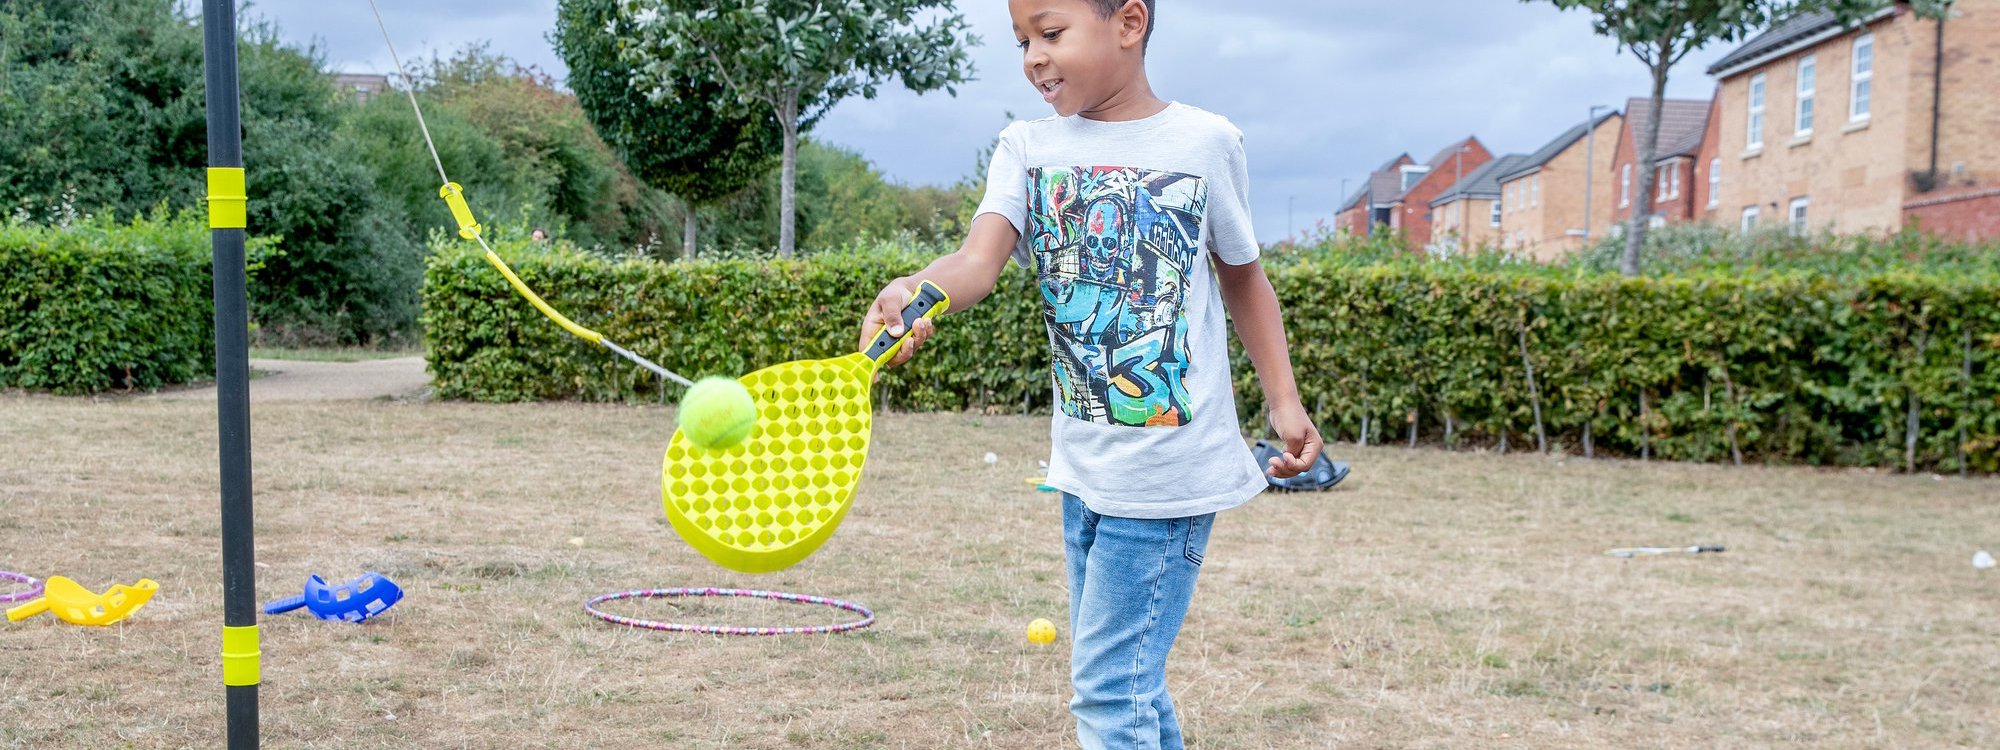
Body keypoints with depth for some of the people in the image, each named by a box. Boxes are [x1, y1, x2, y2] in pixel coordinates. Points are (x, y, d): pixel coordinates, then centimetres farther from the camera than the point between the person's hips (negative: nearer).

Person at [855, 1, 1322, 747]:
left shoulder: (1206, 141, -4)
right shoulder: (1025, 148, 1)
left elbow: (1243, 278, 10)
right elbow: (981, 256, -17)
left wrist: (1284, 402, 3)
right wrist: (919, 290, -40)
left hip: (1171, 467, -4)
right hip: (1084, 462, 5)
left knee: (1109, 687, -6)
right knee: (1130, 681, 17)